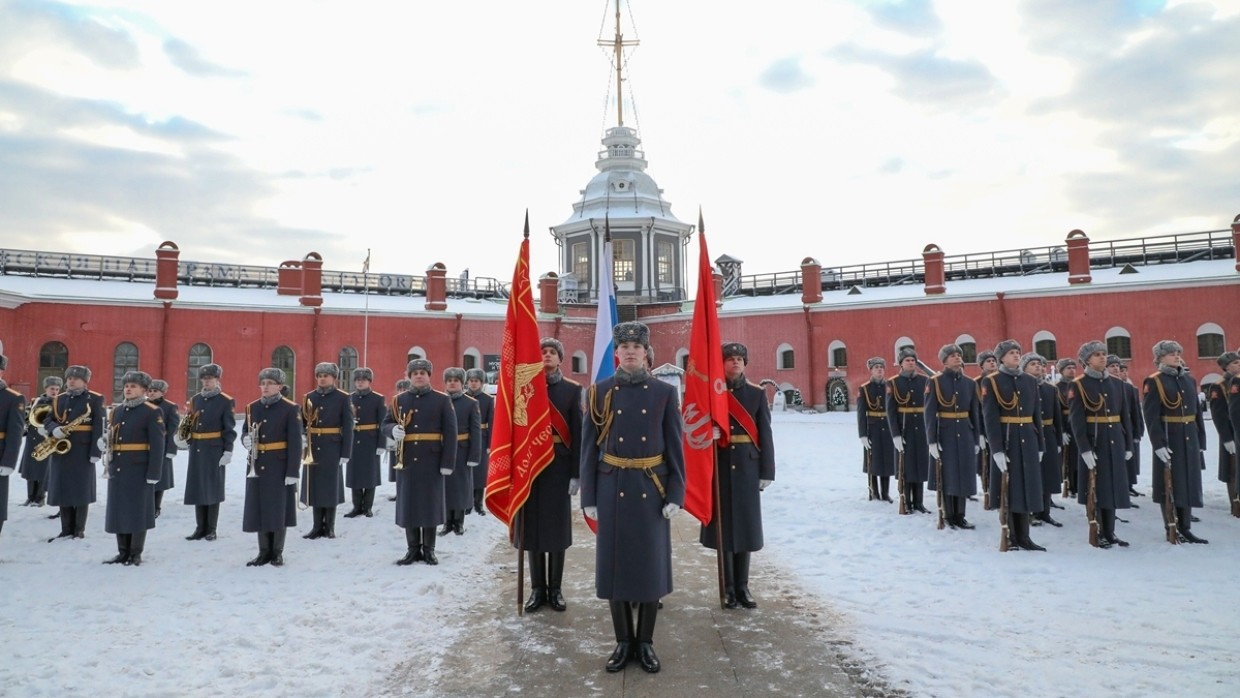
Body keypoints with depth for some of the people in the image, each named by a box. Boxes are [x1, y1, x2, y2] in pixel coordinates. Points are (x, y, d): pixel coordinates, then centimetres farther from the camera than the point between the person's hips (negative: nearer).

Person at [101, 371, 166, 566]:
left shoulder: (152, 412, -7)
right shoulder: (116, 411, 13)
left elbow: (157, 445, -11)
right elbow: (111, 440, 21)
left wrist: (153, 473, -15)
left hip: (139, 470, -6)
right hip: (117, 469, 6)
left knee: (138, 511, 1)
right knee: (118, 510, 10)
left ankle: (136, 554, 10)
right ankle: (123, 552, 20)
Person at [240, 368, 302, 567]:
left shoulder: (290, 408, -7)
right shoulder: (251, 407, 8)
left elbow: (295, 443, -10)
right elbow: (245, 433, 18)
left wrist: (293, 472, -14)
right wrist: (246, 440, -8)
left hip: (279, 466, -5)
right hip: (257, 466, 5)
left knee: (278, 508, 1)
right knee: (259, 507, 7)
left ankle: (277, 553, 13)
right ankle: (264, 552, 18)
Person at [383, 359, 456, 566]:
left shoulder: (442, 400, 0)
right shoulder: (400, 400, 9)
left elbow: (450, 433, -3)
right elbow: (385, 424, 12)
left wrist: (447, 463, -10)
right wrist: (393, 430, -13)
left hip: (431, 461, -3)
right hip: (406, 460, 3)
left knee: (430, 503, 4)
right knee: (407, 503, 6)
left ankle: (429, 549, 16)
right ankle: (413, 549, 18)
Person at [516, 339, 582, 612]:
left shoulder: (572, 389, 3)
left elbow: (577, 433, -1)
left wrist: (576, 473, -7)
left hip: (560, 465, 0)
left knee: (558, 527, 6)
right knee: (533, 526, 7)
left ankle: (555, 589, 18)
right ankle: (537, 588, 19)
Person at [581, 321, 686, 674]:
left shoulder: (664, 393, 1)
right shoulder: (599, 392, 1)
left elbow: (675, 447, 0)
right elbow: (589, 448, 1)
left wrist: (675, 494, -6)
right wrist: (589, 497, -2)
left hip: (652, 490, 0)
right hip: (613, 490, 0)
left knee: (652, 562, 7)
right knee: (615, 562, 7)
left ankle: (646, 641, 23)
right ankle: (623, 641, 23)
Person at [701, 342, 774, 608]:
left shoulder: (757, 393, 4)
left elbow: (765, 434, 2)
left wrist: (766, 471, -3)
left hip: (747, 467, 1)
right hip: (720, 467, -1)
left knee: (746, 525, 6)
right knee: (723, 526, 4)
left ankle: (742, 586, 17)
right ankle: (728, 588, 15)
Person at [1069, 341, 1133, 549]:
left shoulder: (1116, 383, 11)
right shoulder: (1078, 385, -6)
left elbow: (1124, 416, 14)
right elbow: (1076, 420, -13)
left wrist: (1127, 444, 10)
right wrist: (1084, 448, -19)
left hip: (1115, 442, 5)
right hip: (1093, 442, -5)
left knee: (1113, 485, 9)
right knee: (1095, 488, 0)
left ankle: (1110, 532, 18)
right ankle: (1098, 534, 9)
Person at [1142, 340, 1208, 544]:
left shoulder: (1189, 380, 12)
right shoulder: (1153, 382, -8)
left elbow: (1197, 412, 15)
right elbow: (1151, 416, -15)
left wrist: (1201, 440, 11)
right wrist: (1158, 444, -20)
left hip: (1189, 440, 6)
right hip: (1168, 440, -6)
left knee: (1188, 481, 10)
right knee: (1169, 484, 2)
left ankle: (1185, 528, 18)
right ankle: (1171, 529, 11)